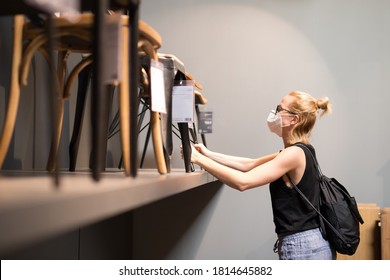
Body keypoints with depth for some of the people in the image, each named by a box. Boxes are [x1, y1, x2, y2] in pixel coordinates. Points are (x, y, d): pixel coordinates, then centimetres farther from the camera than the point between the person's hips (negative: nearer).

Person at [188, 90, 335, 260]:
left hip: (302, 247, -9)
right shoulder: (300, 151, 11)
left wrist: (199, 159, -18)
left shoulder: (294, 153, -19)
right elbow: (251, 165, 12)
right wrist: (209, 154, 7)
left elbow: (243, 182, -25)